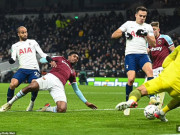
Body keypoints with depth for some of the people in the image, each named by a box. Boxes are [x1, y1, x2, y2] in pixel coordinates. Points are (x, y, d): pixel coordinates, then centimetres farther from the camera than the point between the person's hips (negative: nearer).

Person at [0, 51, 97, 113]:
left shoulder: (72, 72, 35)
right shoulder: (60, 59, 27)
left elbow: (76, 90, 36)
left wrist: (86, 102, 32)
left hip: (59, 86, 2)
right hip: (50, 78, -2)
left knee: (62, 109, -28)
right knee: (31, 87, -33)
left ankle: (47, 108, 3)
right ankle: (9, 103, -14)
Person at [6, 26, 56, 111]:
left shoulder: (33, 42, 18)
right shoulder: (15, 46, 19)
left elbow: (42, 54, 12)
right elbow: (13, 59, 5)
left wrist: (50, 60, -6)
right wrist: (11, 60, -20)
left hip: (34, 69, 0)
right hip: (22, 69, 1)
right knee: (13, 84, -26)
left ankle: (32, 103, 0)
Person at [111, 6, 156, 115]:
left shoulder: (148, 27, 16)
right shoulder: (129, 24, 14)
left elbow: (153, 44, 10)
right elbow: (113, 35, 13)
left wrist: (146, 35, -5)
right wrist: (124, 33, -5)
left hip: (143, 54, 1)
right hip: (130, 54, -1)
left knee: (149, 70, -30)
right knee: (131, 79, -16)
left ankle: (152, 98, -36)